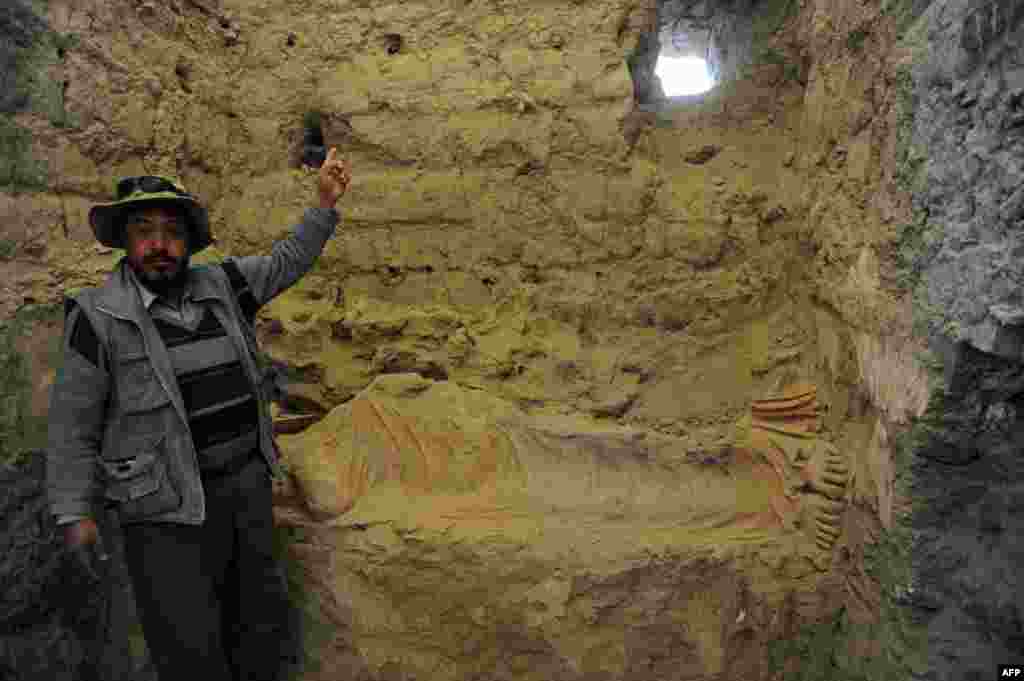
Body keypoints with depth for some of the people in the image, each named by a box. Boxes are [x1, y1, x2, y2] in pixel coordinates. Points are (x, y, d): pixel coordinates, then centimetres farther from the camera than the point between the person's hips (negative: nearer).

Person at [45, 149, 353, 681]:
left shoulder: (219, 286, 2)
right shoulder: (99, 317, -10)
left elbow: (287, 261, 14)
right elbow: (73, 422, -5)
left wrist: (325, 203, 8)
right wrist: (74, 512, -5)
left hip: (247, 483, 5)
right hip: (168, 506, -4)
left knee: (260, 616, 18)